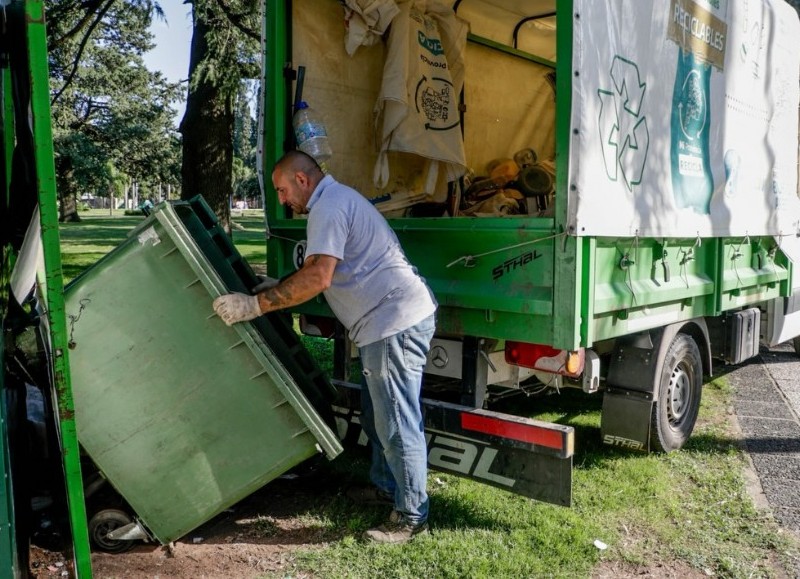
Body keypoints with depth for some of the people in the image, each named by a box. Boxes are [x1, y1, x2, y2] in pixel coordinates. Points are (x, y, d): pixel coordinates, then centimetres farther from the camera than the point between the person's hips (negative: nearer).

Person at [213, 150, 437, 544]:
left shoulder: (328, 206, -13)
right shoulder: (337, 199, 21)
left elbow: (317, 277, -26)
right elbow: (324, 274, 27)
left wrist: (255, 305, -23)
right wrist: (278, 289, 24)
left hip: (396, 322, -11)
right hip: (390, 320, 11)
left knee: (396, 423, -2)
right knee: (376, 415, 22)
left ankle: (411, 517, 10)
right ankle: (385, 486, 38)